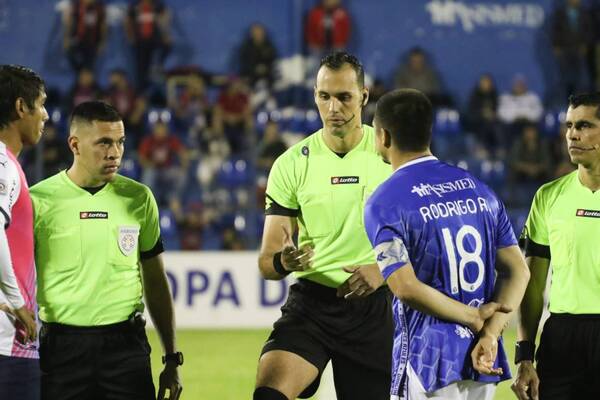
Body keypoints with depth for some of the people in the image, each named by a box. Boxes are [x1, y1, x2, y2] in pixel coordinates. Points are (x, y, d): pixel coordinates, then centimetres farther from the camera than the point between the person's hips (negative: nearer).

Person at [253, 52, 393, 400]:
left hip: (374, 306, 0)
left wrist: (384, 270, -17)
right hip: (311, 302, 0)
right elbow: (266, 263, 0)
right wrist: (283, 262, -24)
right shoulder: (292, 164, 0)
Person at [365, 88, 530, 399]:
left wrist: (473, 317, -7)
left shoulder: (384, 203, -7)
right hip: (484, 362, 6)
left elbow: (407, 288, -17)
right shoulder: (478, 188, 11)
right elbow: (517, 272, 5)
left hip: (429, 362, -6)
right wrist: (490, 333, -5)